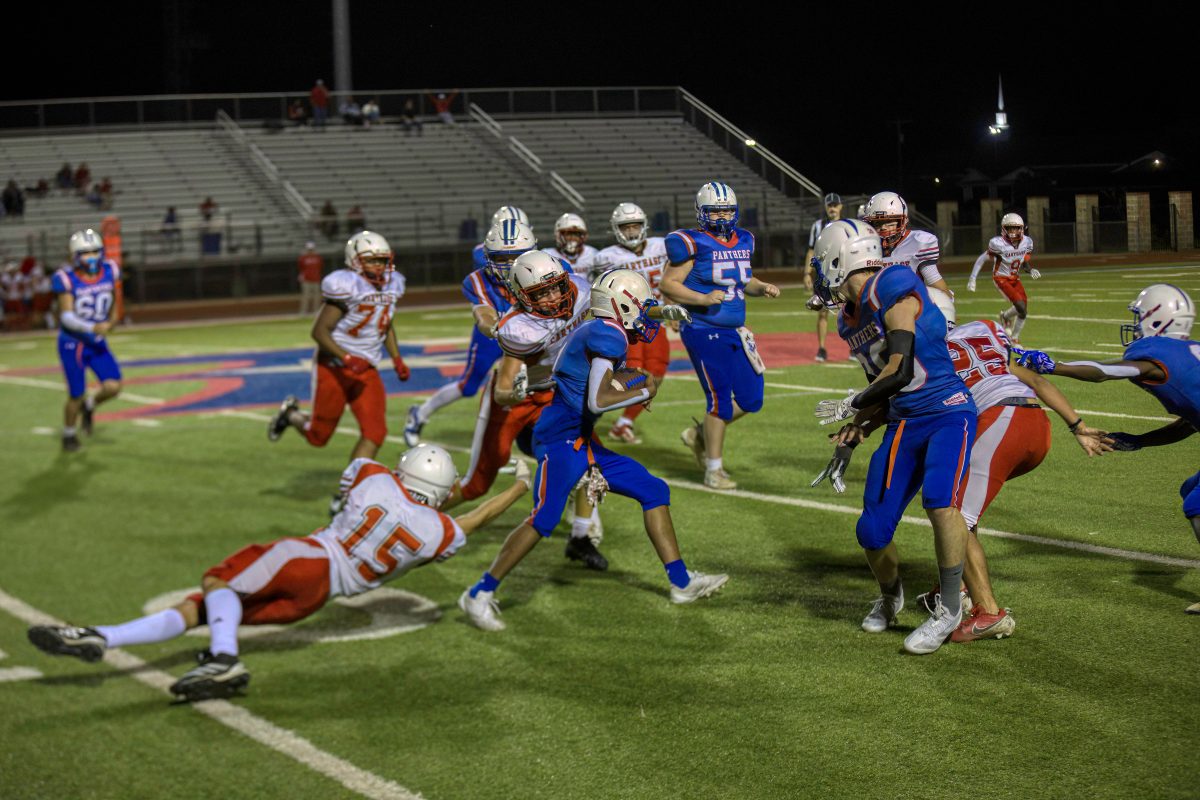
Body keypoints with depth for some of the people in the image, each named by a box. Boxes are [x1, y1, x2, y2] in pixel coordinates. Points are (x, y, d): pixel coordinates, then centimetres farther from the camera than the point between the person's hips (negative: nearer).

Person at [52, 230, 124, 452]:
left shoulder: (110, 271, -6)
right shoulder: (66, 278, -20)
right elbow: (66, 316, -26)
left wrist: (110, 323, 1)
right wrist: (92, 328, -40)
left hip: (98, 342, 4)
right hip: (72, 344, -4)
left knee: (113, 387, -11)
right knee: (76, 396, 0)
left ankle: (89, 405, 23)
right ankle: (69, 434, 28)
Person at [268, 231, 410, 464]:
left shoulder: (391, 286, 2)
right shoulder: (348, 286, -21)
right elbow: (319, 331, -21)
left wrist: (397, 359, 9)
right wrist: (347, 358, -31)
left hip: (366, 370, 6)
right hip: (334, 367, -6)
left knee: (375, 432, -10)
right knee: (318, 436, 9)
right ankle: (291, 414, 41)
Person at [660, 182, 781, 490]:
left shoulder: (743, 241, 9)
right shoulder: (693, 243, -12)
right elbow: (667, 284, -12)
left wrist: (762, 288, 3)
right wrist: (703, 299, -23)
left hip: (734, 332, 7)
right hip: (704, 332, -7)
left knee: (750, 400, 8)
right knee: (721, 401, -5)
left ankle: (701, 435, 29)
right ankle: (714, 470, 10)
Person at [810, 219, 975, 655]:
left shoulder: (893, 288, -16)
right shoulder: (850, 320, 11)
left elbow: (900, 372, -23)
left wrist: (851, 406, -11)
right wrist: (862, 426, 5)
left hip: (948, 412, -8)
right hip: (904, 423, 8)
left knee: (939, 499, -32)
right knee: (872, 532, 3)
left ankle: (948, 609, -16)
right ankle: (890, 597, 35)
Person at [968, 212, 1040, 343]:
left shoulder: (1027, 242, -8)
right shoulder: (998, 244, -24)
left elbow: (1025, 263, 7)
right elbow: (982, 259, -14)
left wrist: (1031, 270, -15)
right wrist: (972, 279, -15)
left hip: (1015, 278, 6)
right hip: (1001, 279, -6)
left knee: (1023, 311, 1)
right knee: (1021, 306, -20)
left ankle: (1014, 338, 25)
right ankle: (1005, 316, 14)